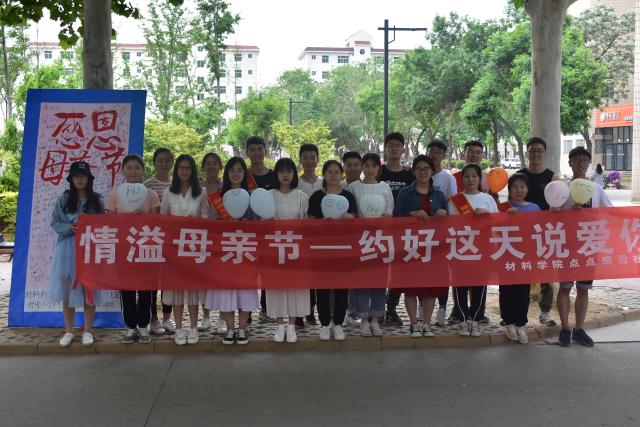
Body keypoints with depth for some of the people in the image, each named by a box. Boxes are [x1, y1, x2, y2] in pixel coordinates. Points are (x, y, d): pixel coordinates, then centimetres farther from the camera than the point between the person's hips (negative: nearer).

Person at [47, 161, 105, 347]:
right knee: (67, 290, 4)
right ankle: (68, 331, 16)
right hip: (67, 249, 1)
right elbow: (54, 223, 4)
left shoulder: (96, 200, 4)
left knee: (89, 290, 2)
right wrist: (70, 228, -13)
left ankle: (88, 330, 14)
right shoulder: (63, 200, 6)